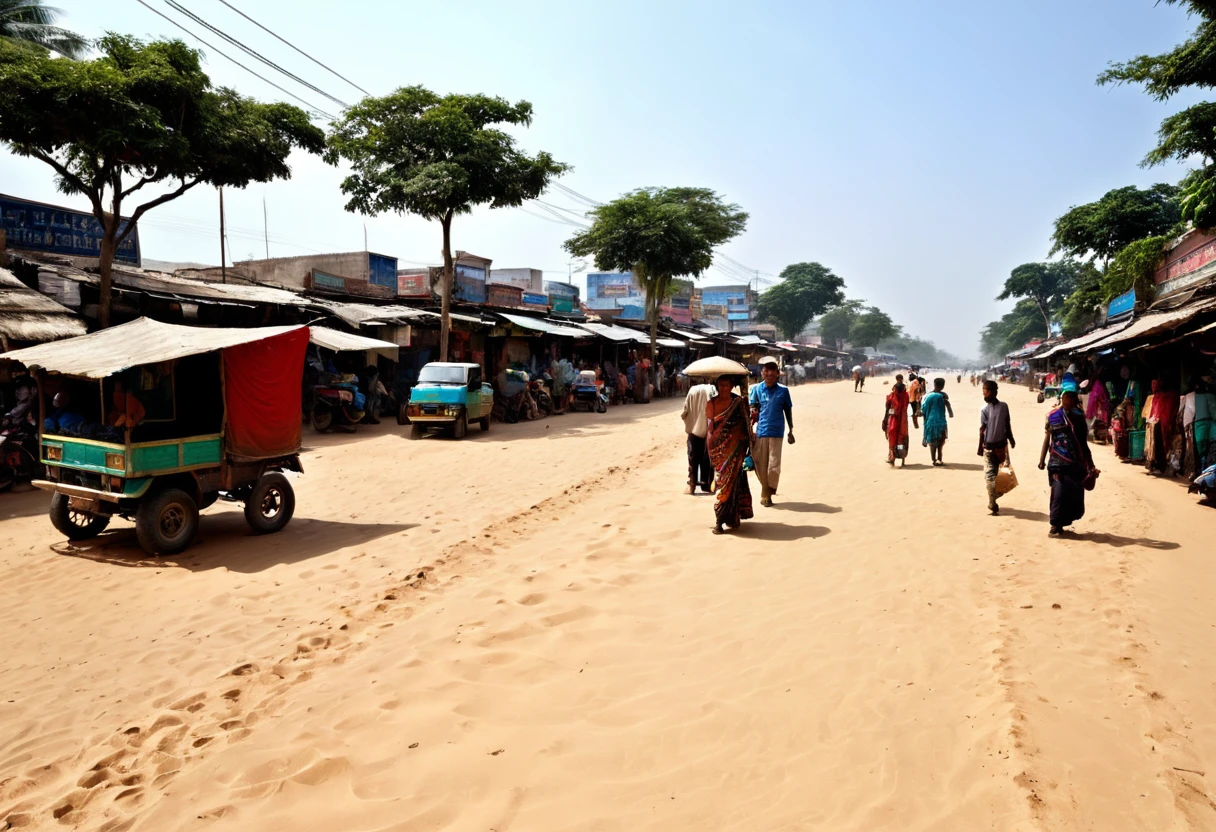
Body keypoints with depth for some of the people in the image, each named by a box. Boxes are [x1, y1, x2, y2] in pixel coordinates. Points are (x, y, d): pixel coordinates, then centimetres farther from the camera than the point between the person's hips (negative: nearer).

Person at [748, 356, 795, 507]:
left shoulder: (783, 390, 2)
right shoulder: (757, 389, 4)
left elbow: (788, 411, 10)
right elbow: (751, 409, 10)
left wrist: (791, 431, 12)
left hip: (776, 433, -1)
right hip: (760, 432, 1)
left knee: (774, 466, -4)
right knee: (761, 466, 5)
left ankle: (768, 493, 15)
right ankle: (765, 494, 21)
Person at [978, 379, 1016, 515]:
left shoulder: (984, 409, -15)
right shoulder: (1004, 406, -5)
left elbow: (982, 430, -13)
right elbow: (1008, 426, 0)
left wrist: (980, 447, -5)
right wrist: (1011, 440, 13)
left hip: (989, 446, -4)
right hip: (1002, 444, 4)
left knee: (990, 475, 2)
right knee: (998, 472, 16)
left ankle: (993, 505, -1)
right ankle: (993, 503, 23)